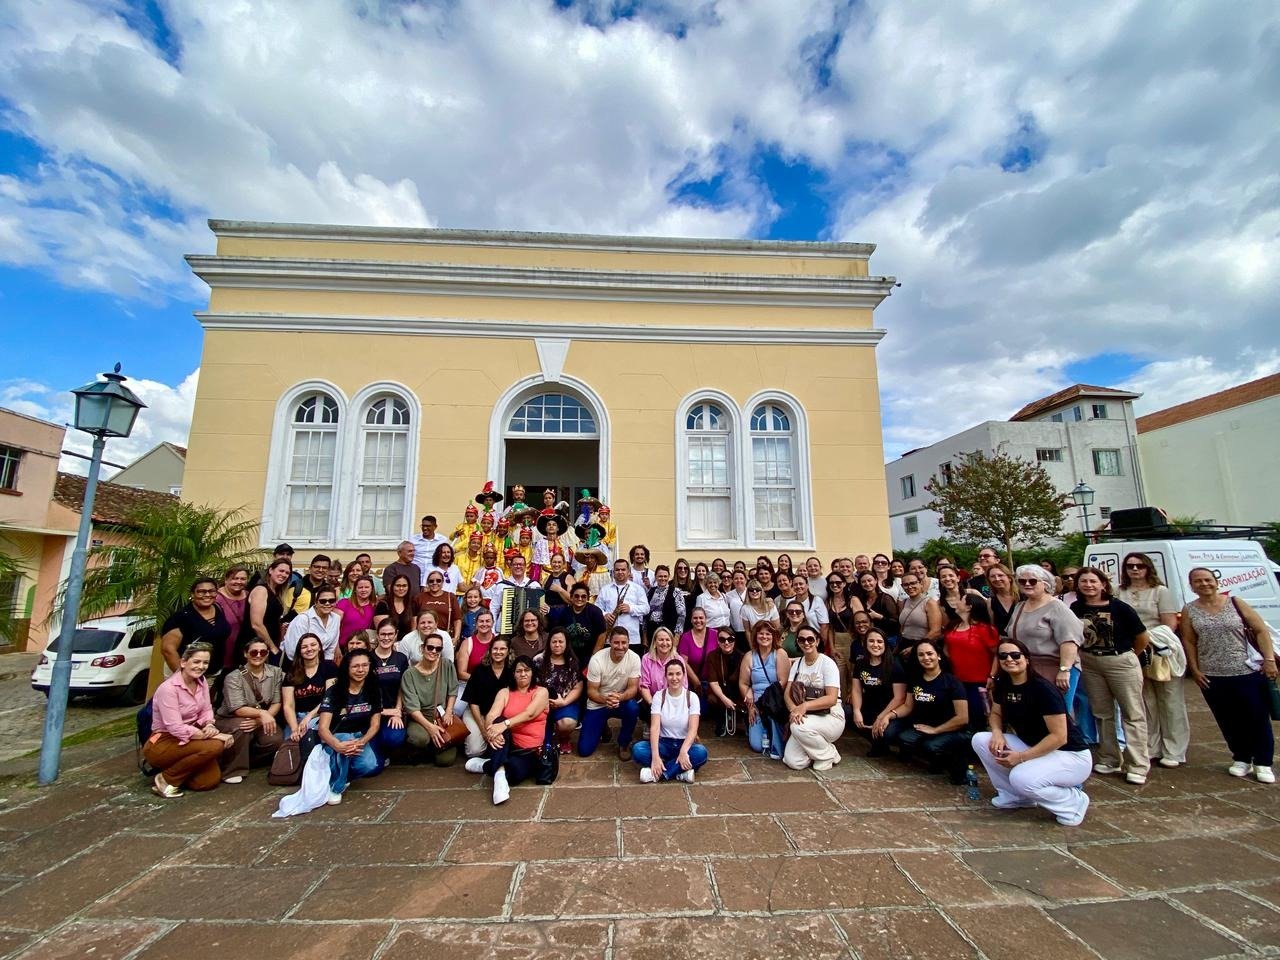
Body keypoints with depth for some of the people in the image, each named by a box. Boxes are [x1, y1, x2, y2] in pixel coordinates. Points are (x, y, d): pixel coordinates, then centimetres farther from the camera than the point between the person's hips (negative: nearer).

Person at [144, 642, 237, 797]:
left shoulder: (201, 681, 0)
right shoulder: (168, 688, -23)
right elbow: (175, 728, -26)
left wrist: (209, 726, -19)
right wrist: (214, 736, -26)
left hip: (186, 739, 7)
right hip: (162, 743, -6)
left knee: (211, 780, -8)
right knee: (214, 746, -30)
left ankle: (174, 767, 15)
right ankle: (166, 779, -7)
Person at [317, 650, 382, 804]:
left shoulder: (373, 691, -4)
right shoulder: (334, 692, -13)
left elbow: (375, 725, -5)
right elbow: (323, 728, -21)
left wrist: (361, 742, -27)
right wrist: (337, 746, -42)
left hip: (361, 738, 2)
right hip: (336, 738, -2)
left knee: (370, 766, -27)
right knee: (345, 744, -37)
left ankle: (343, 775, 6)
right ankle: (335, 787, -13)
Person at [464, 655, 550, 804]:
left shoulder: (541, 691, 2)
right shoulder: (505, 692, 9)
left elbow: (529, 714, -17)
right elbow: (491, 715, -9)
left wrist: (505, 725, -33)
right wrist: (492, 732, -32)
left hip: (530, 751, -2)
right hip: (505, 746, 2)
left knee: (515, 770, -38)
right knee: (500, 720, -31)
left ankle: (485, 765, -11)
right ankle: (499, 772, -39)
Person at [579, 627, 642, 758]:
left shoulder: (634, 658, -17)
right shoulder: (597, 659, -21)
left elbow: (633, 687, -17)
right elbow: (591, 691, -17)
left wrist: (620, 697, -39)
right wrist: (605, 699, -39)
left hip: (622, 701, 1)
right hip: (597, 704, -1)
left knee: (633, 707, -34)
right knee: (584, 750, -8)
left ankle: (624, 744, -5)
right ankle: (602, 727, 25)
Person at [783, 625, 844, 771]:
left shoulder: (827, 663, -10)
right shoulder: (797, 664, 7)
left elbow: (832, 699, -18)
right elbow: (787, 693, 0)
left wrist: (804, 706, -29)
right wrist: (794, 709, -22)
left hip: (831, 717, -4)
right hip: (806, 719, 4)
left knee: (798, 727, -34)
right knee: (793, 762, -16)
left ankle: (828, 755, -5)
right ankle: (819, 748, 14)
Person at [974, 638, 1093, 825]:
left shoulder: (1043, 689, -24)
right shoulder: (1002, 685, -3)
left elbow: (1059, 737, -24)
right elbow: (995, 714, 10)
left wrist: (1021, 757, -25)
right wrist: (997, 733, -13)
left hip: (1070, 755, -7)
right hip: (1032, 748, 7)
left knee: (1021, 778, -32)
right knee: (980, 740, -11)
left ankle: (1074, 801, -1)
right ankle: (1014, 795, 6)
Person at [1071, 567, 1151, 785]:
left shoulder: (1119, 607, -12)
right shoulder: (1075, 608, -3)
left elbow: (1142, 638, -3)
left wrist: (1128, 657, 7)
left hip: (1121, 663, -4)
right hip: (1089, 665, 4)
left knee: (1132, 714, 2)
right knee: (1102, 714, 13)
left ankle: (1138, 766, 10)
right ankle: (1109, 760, 25)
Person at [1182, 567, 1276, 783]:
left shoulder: (1235, 603, -1)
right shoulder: (1189, 611, 1)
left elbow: (1261, 630, 1)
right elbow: (1188, 642, 2)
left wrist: (1269, 660, -7)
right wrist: (1195, 670, -3)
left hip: (1248, 672, -1)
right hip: (1212, 677, 1)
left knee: (1258, 718, 6)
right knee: (1228, 721, 8)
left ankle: (1263, 763, 21)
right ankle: (1241, 759, 24)